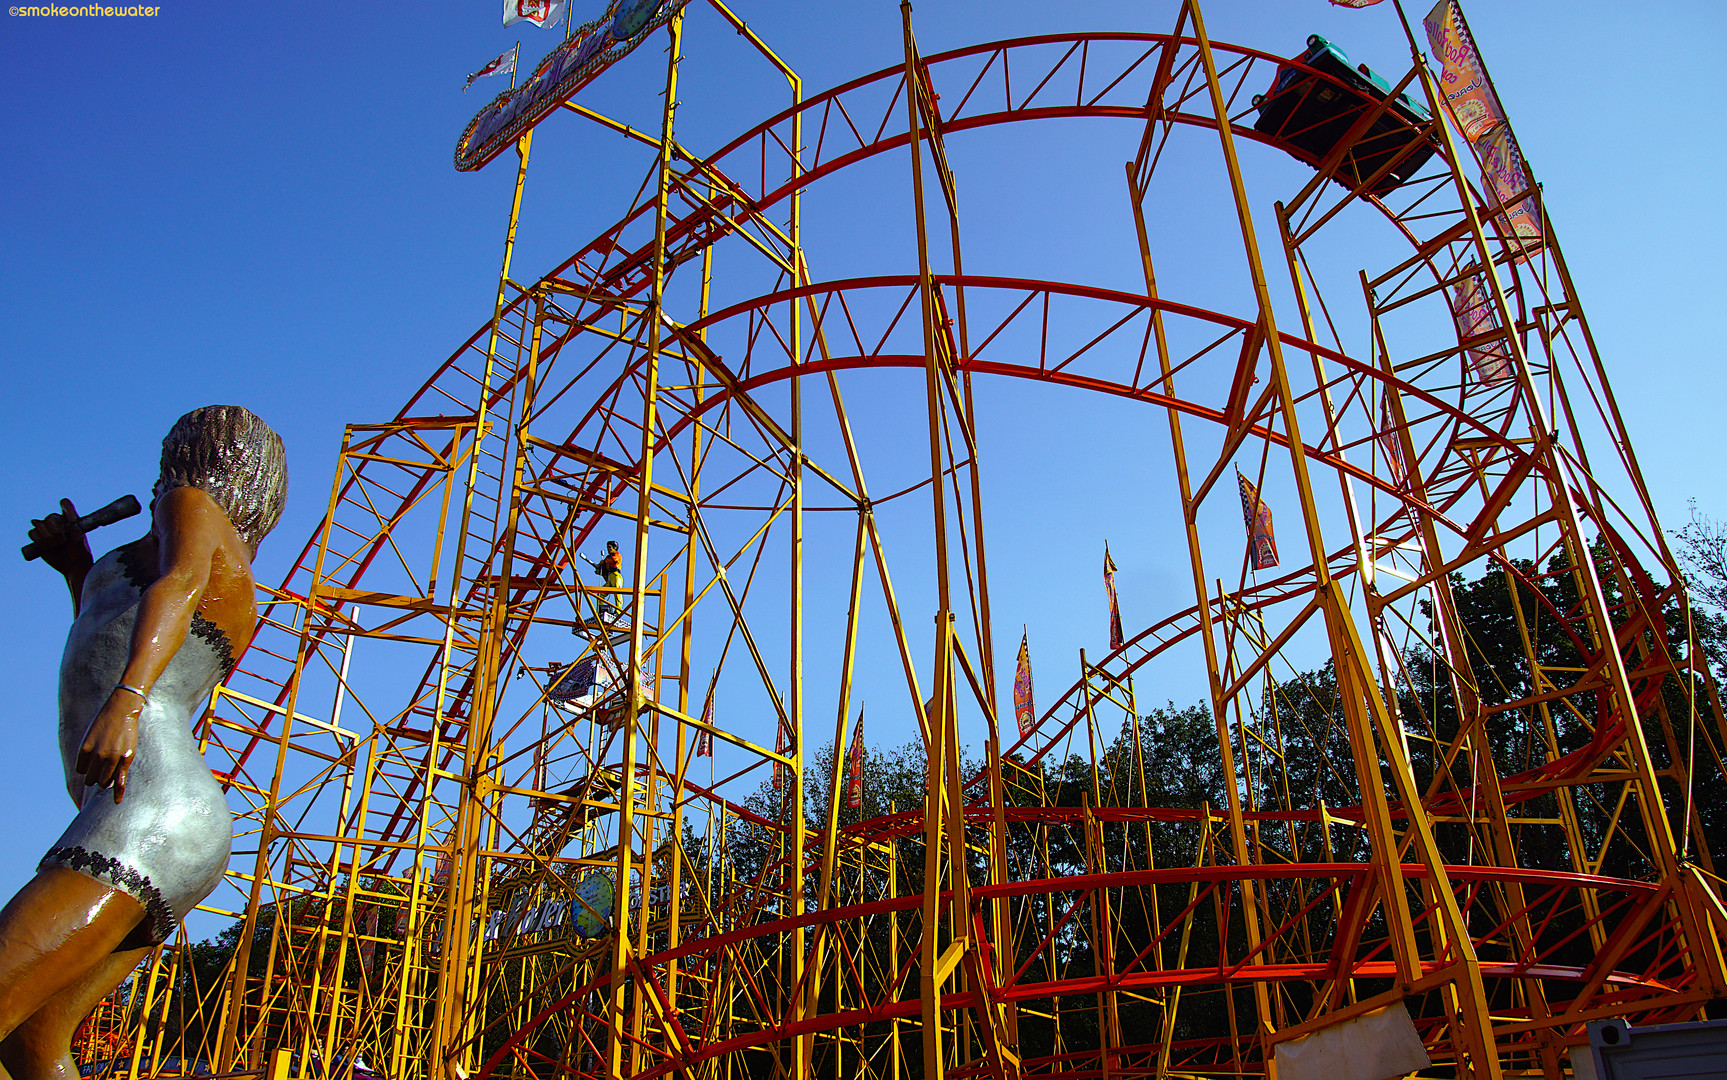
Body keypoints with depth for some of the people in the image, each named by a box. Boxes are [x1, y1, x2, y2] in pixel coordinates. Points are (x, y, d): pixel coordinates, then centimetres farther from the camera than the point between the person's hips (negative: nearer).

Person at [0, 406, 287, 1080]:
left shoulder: (194, 503, 8)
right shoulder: (238, 596, 31)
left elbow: (179, 581, -17)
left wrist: (124, 702, -34)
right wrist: (78, 570, 42)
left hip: (152, 807, -9)